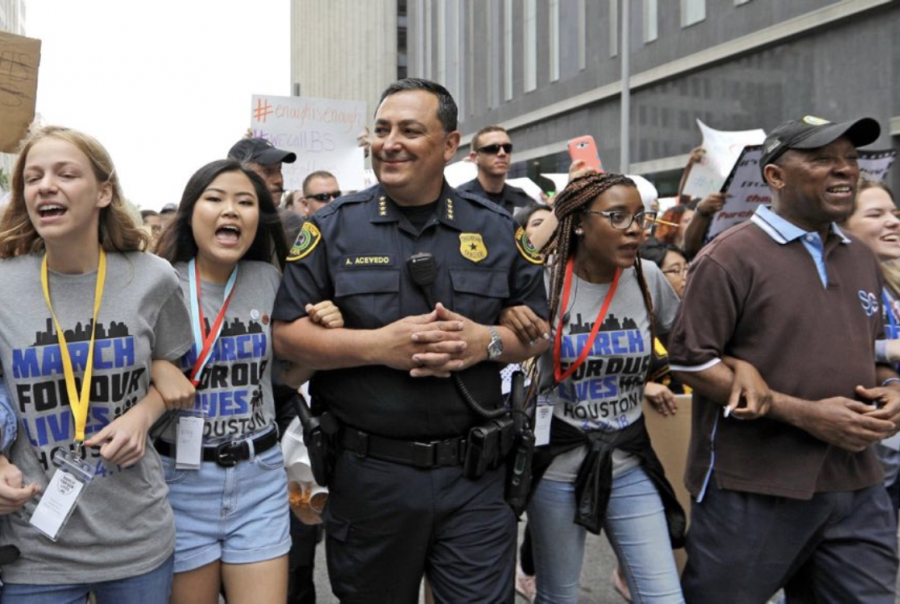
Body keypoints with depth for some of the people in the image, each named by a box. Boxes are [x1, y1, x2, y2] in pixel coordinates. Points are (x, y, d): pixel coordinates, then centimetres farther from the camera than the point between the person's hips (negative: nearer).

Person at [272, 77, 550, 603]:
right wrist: (379, 344, -19)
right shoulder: (333, 228, -2)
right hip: (368, 473, 0)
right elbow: (287, 334, -5)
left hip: (474, 474, 1)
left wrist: (488, 341, -14)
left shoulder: (497, 229, 3)